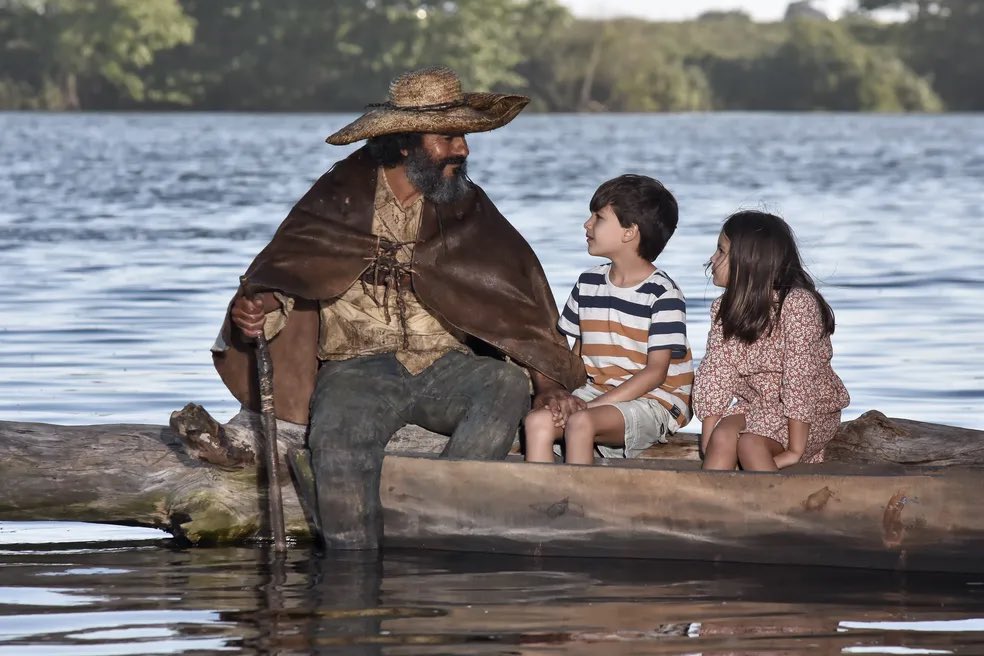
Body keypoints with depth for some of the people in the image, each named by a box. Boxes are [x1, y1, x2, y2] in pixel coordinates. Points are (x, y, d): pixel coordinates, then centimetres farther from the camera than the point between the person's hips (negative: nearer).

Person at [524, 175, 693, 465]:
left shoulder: (663, 295, -10)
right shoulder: (588, 284, 12)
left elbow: (655, 372, -14)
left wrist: (591, 406, -19)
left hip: (654, 401, -7)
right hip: (595, 392, 7)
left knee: (580, 423, -33)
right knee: (538, 421, -21)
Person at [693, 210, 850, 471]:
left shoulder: (797, 304, -22)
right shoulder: (725, 308, 0)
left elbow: (800, 379, -25)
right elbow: (714, 376, -5)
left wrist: (794, 451, -27)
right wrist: (707, 448, -15)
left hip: (811, 411, -5)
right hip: (755, 406, 5)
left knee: (749, 443, -32)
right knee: (723, 435, -26)